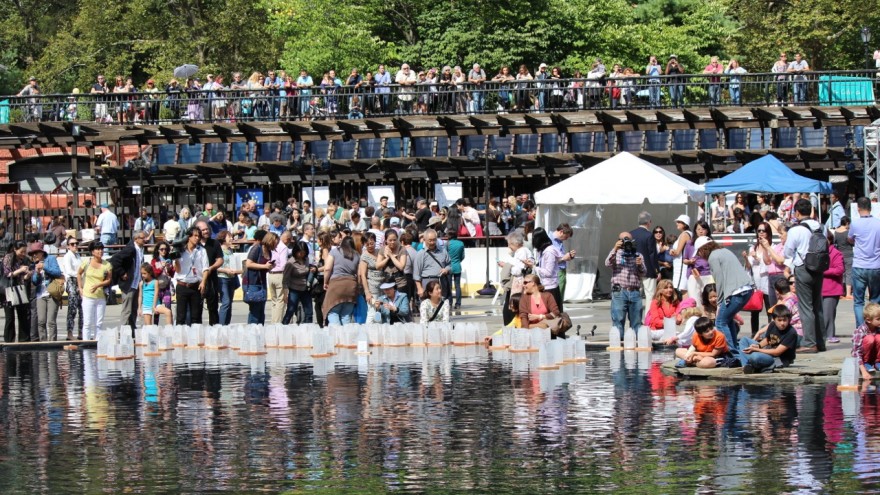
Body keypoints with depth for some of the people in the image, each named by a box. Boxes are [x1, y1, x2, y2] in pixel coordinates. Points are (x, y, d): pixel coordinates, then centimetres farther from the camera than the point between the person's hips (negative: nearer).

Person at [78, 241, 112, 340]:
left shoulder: (107, 265, -2)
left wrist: (98, 285, -14)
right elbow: (79, 273, 14)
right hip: (88, 297, -2)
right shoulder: (87, 262, -2)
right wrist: (80, 288, 7)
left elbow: (109, 280, 1)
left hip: (101, 297, 2)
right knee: (88, 323, -3)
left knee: (99, 323, 7)